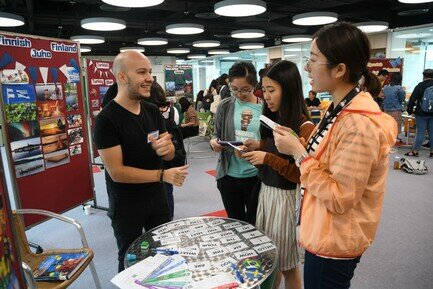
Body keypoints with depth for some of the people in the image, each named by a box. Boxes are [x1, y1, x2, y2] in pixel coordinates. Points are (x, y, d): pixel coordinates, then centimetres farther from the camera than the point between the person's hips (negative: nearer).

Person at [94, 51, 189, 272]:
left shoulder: (153, 111, 1)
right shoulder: (106, 119, -19)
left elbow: (170, 153, 5)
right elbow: (116, 172, -22)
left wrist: (164, 148, -19)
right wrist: (162, 175, -23)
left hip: (157, 198, 6)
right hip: (126, 205, -5)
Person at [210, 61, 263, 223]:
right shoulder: (225, 106, 0)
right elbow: (216, 134, 7)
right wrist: (213, 142, -14)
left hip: (257, 176, -2)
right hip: (229, 176, 2)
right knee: (234, 223, 19)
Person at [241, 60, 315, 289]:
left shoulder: (304, 127, -18)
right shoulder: (273, 120, 6)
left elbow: (304, 175, -19)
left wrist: (268, 158, -25)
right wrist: (259, 147, -2)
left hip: (285, 197, -7)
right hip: (265, 190, 7)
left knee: (285, 263, 12)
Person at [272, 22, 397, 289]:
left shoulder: (359, 125, -27)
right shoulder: (341, 110, 4)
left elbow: (339, 198, -26)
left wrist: (298, 153, -23)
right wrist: (297, 144, -1)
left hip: (334, 244, -9)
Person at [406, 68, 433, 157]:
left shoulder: (420, 85, -8)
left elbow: (412, 99, -10)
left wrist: (410, 110, 0)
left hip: (421, 114, -3)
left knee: (420, 133, 0)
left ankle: (415, 151, 3)